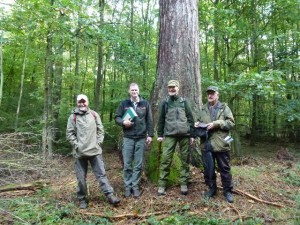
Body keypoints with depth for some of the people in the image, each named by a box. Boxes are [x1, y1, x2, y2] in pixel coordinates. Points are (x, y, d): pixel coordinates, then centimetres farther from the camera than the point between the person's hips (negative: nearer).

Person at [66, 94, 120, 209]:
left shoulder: (94, 114, 9)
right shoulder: (73, 117, 3)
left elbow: (100, 130, 10)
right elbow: (69, 133, 1)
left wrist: (98, 142, 0)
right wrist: (76, 145, -7)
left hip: (95, 151, 1)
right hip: (80, 152, -1)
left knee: (101, 174, 3)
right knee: (81, 178, 8)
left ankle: (110, 195, 7)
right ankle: (82, 199, 22)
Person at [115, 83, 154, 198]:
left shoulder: (145, 104, 5)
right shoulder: (124, 104, 4)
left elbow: (149, 120, 6)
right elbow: (117, 117, 7)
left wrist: (150, 134, 2)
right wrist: (123, 122, -14)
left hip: (141, 138, 1)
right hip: (128, 138, 0)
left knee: (138, 165, 6)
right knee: (127, 164, 4)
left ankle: (135, 186, 18)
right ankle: (128, 186, 17)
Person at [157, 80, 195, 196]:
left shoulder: (184, 102, 8)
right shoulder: (164, 103, 8)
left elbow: (190, 118, 7)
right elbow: (161, 120, 9)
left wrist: (192, 134, 3)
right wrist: (160, 134, 5)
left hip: (184, 134, 1)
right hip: (170, 135, -1)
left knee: (185, 159, 4)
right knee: (165, 159, -6)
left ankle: (184, 184, 15)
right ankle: (162, 185, 2)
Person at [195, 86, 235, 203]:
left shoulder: (224, 107, 3)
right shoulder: (203, 109, 13)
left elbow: (231, 123, -5)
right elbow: (198, 121, 23)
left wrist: (216, 124, -16)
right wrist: (197, 124, -1)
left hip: (220, 144, -3)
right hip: (206, 144, 3)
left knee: (225, 169, 8)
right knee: (208, 169, 11)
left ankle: (228, 191, 23)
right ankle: (211, 189, 28)